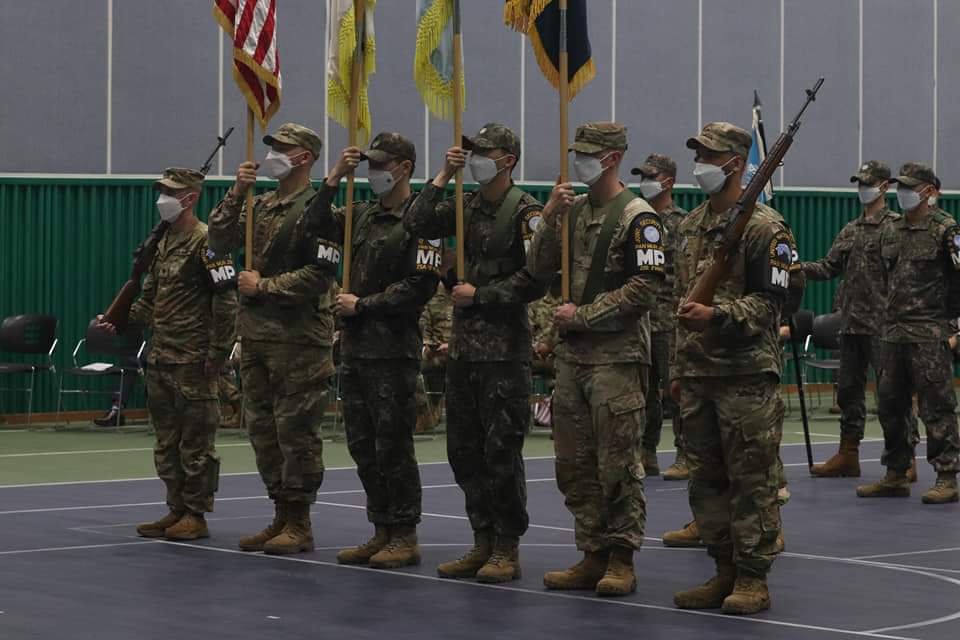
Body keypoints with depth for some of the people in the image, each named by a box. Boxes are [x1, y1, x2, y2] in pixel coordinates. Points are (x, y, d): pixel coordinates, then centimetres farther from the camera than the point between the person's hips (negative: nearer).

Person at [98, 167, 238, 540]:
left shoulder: (205, 242, -11)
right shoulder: (164, 244, 16)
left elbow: (227, 300, -16)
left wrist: (217, 353, -18)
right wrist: (119, 322, 7)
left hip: (193, 362, -9)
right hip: (161, 359, 9)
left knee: (196, 440, -2)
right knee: (166, 440, 13)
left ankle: (195, 516, 3)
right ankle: (176, 510, 21)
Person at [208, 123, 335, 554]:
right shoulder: (261, 206, 15)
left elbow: (318, 275, -17)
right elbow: (219, 241, 8)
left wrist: (263, 285, -13)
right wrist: (237, 193, -2)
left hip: (298, 339, -8)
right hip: (256, 335, 8)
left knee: (295, 431, -4)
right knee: (262, 428, 12)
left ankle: (299, 523, 3)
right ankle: (281, 515, 20)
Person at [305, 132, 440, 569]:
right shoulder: (363, 215, 15)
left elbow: (420, 286, -16)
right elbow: (316, 225, 11)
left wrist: (363, 305, -13)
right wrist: (333, 181, 1)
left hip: (393, 349, -8)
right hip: (355, 346, 8)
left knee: (393, 445, -4)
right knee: (362, 445, 10)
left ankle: (404, 537, 4)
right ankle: (382, 532, 19)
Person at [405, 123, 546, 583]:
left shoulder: (524, 211, -8)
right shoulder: (467, 206, 13)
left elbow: (535, 280, -15)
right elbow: (416, 225, 2)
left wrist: (480, 294, -11)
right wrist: (443, 177, -2)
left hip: (504, 350, -8)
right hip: (464, 346, 8)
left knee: (501, 451, -4)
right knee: (464, 449, 10)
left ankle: (507, 550, 3)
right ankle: (483, 542, 19)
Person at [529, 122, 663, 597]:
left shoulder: (638, 217, -8)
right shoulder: (573, 211, 14)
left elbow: (643, 289, -14)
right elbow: (539, 270, 9)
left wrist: (582, 315, -12)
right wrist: (549, 219, -6)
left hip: (617, 357, -7)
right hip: (572, 354, 7)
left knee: (618, 464, -4)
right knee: (574, 463, 9)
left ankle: (621, 561, 3)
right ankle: (593, 555, 17)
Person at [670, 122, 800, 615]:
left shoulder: (764, 228, -8)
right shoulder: (690, 226, 16)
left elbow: (770, 302, -12)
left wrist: (716, 315, -25)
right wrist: (678, 367, 20)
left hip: (747, 375, -8)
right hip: (698, 374, 8)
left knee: (751, 481, -3)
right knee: (705, 479, 10)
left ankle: (753, 580, 2)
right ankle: (726, 572, 19)